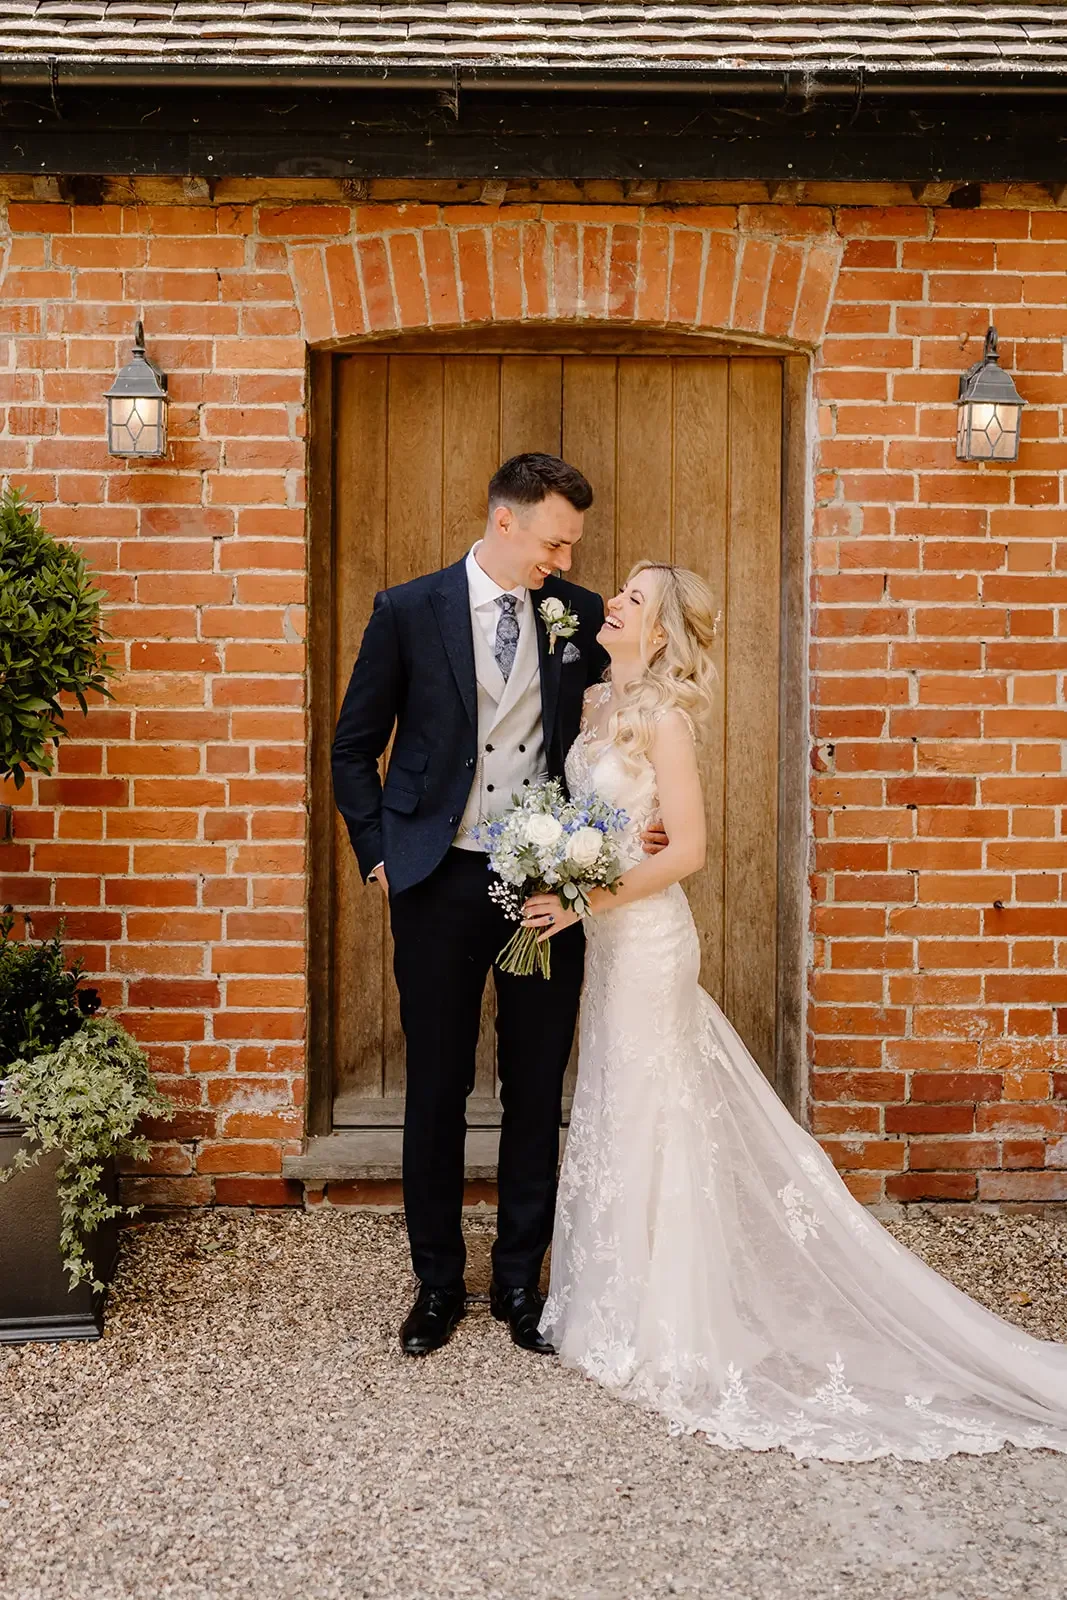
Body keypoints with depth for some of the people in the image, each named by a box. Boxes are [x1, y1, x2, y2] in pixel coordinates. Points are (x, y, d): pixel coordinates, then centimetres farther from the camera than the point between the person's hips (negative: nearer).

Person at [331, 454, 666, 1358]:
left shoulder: (581, 616, 3)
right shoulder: (408, 613, -2)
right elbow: (354, 750, 5)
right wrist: (379, 856, -1)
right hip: (440, 883, -1)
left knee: (538, 1090, 9)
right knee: (436, 1089, 9)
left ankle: (520, 1280, 25)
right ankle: (438, 1282, 26)